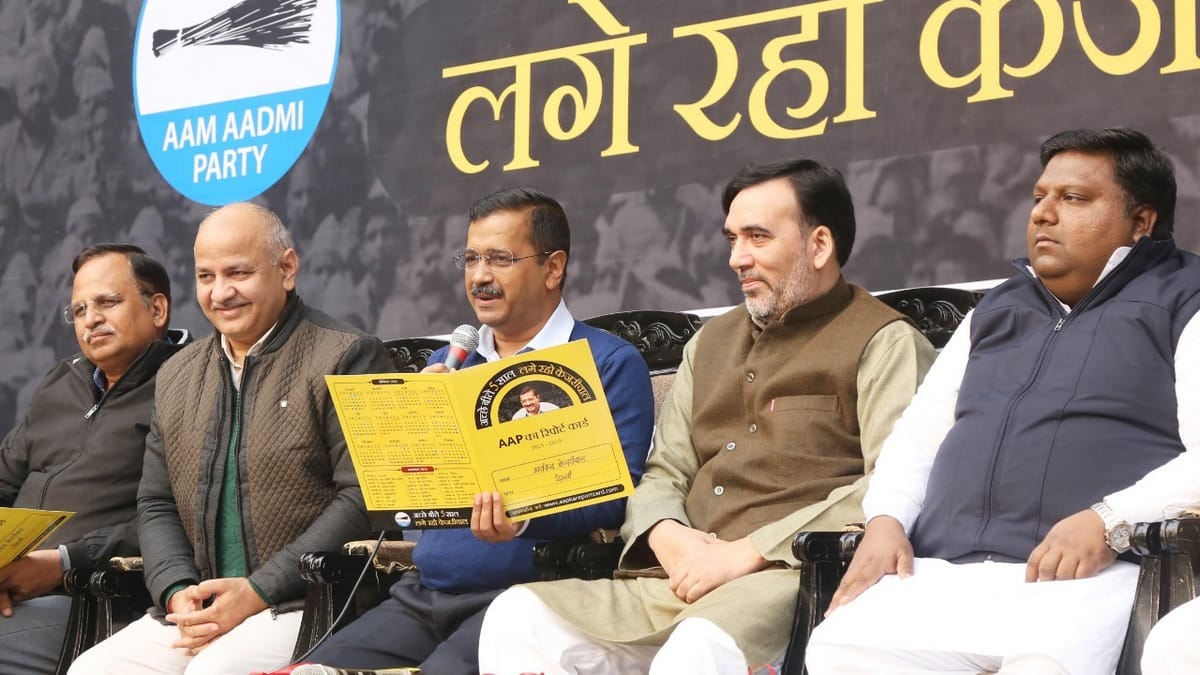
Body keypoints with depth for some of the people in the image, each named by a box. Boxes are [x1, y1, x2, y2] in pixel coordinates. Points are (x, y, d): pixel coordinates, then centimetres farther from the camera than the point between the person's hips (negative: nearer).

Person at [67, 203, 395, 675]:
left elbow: (364, 498, -11)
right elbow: (156, 506, 20)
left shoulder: (347, 358, -2)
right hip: (199, 613, 6)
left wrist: (258, 592, -15)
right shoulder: (177, 377, 19)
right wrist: (178, 593, -1)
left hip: (310, 604, -6)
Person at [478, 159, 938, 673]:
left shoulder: (884, 344, 2)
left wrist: (749, 552, -16)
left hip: (795, 577, -7)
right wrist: (667, 536, -2)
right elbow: (664, 473, 23)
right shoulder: (712, 342, 25)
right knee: (518, 618, -14)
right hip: (684, 580, 7)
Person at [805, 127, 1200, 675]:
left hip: (1084, 578, -5)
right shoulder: (995, 313, 30)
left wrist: (1109, 521, -21)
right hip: (938, 574, 5)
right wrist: (886, 519, 7)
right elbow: (917, 434, 29)